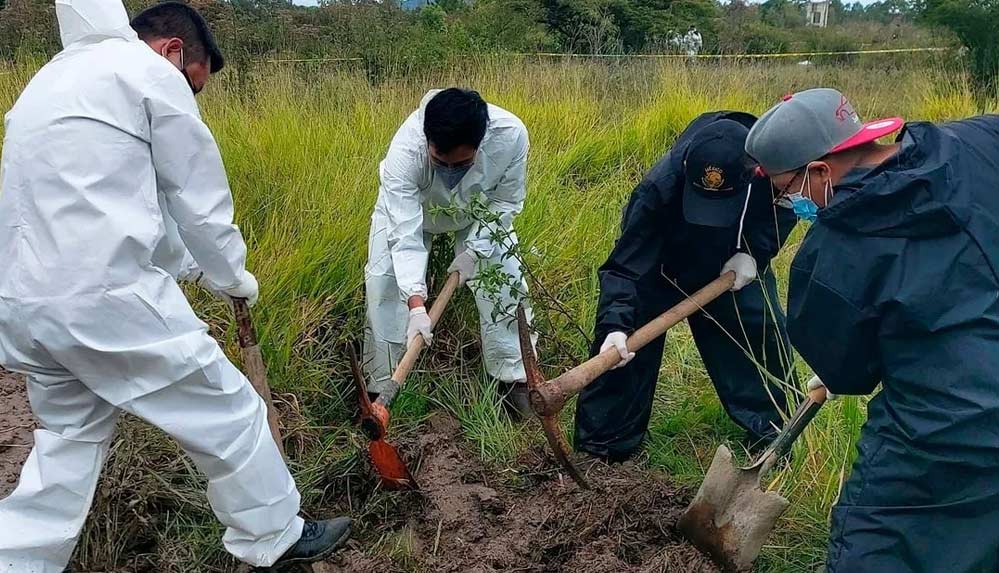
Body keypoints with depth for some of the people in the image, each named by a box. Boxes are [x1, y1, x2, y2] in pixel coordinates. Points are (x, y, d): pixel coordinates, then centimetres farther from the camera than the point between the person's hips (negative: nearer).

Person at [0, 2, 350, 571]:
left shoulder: (51, 79, 23)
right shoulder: (148, 71, -4)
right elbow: (200, 199, -1)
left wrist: (192, 265, 26)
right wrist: (233, 277, 15)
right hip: (109, 299, -8)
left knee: (70, 439, 23)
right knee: (230, 414, 7)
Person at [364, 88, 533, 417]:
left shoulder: (511, 135, -39)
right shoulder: (405, 150, -44)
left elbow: (507, 201, -20)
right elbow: (405, 235, -44)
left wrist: (474, 249, -25)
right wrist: (416, 305, -51)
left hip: (479, 211, 2)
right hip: (408, 206, -1)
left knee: (505, 278, -8)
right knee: (384, 281, -12)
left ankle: (512, 377, 11)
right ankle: (381, 386, 3)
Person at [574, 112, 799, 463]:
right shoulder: (658, 190, -42)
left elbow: (785, 206, -9)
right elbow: (625, 266, -40)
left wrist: (755, 252, -22)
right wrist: (615, 325, -54)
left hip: (732, 263, 3)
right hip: (660, 264, -3)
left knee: (763, 327, 2)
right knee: (624, 341, -10)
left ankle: (771, 428, 26)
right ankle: (604, 443, 6)